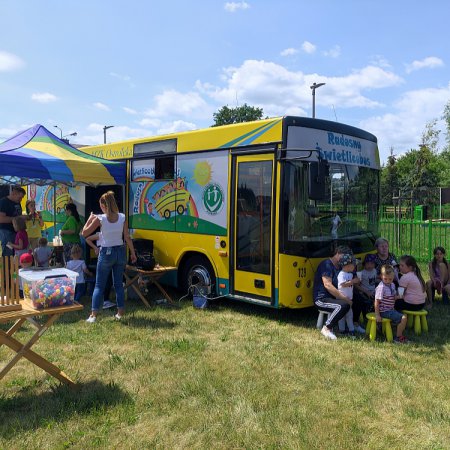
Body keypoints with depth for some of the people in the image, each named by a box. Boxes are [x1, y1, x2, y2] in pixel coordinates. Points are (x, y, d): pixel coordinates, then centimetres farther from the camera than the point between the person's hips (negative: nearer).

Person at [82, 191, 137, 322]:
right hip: (120, 252, 3)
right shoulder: (122, 217, -5)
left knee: (99, 285, 7)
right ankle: (120, 312, 17)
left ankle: (93, 315, 3)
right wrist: (133, 253, 8)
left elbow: (84, 233, -3)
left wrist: (90, 219, 8)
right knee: (118, 284, 14)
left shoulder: (100, 219, -12)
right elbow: (127, 237, -1)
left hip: (106, 253, -3)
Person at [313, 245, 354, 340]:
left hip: (333, 297, 9)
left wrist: (352, 281, -6)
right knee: (344, 305, -34)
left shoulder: (340, 267, 17)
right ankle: (326, 328, -20)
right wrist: (344, 298, -26)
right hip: (321, 299, -9)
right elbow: (327, 285, -24)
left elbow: (356, 278, 19)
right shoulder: (327, 264, -14)